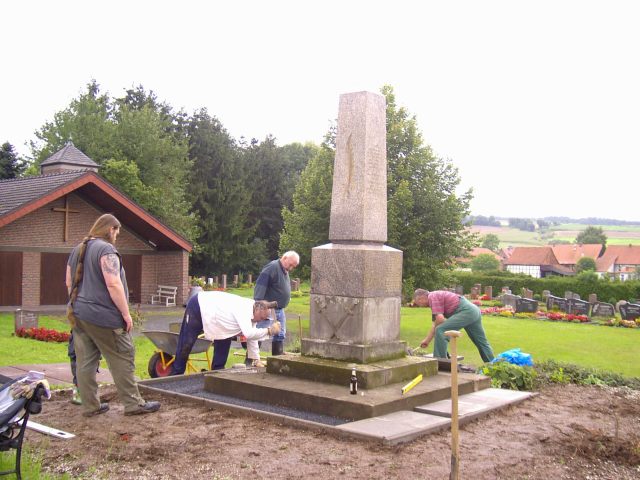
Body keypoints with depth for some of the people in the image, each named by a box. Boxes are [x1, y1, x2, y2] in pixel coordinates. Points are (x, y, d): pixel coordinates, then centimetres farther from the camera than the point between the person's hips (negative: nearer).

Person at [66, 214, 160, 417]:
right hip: (102, 316, -9)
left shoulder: (78, 250, 16)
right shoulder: (106, 249, -12)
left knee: (85, 362, 10)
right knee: (123, 359, 0)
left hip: (78, 314, 9)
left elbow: (69, 282, 22)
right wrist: (126, 314, -15)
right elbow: (113, 284, -19)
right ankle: (133, 404, 5)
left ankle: (90, 406, 15)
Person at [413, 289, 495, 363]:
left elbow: (440, 319, -17)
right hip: (474, 311, 11)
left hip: (466, 311, -11)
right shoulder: (436, 296, 22)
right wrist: (427, 340, 24)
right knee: (482, 343, 20)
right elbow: (436, 324, 24)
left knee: (441, 331, -12)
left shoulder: (432, 297, -8)